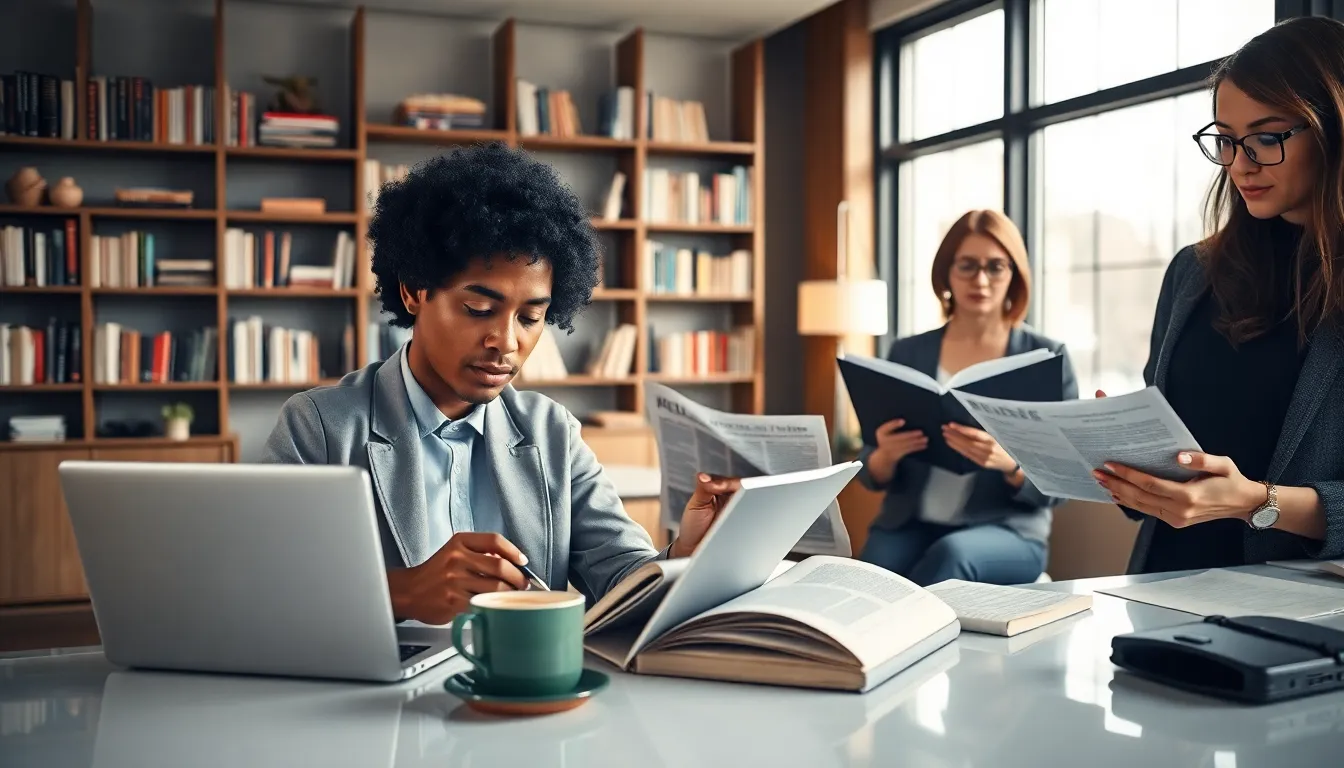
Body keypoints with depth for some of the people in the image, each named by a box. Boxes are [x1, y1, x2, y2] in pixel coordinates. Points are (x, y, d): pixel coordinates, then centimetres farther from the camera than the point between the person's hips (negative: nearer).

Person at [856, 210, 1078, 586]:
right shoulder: (907, 353, 9)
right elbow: (872, 475, 9)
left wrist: (1009, 462, -22)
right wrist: (886, 455, -15)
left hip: (1007, 531, 0)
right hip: (908, 525, 1)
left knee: (951, 554, -35)